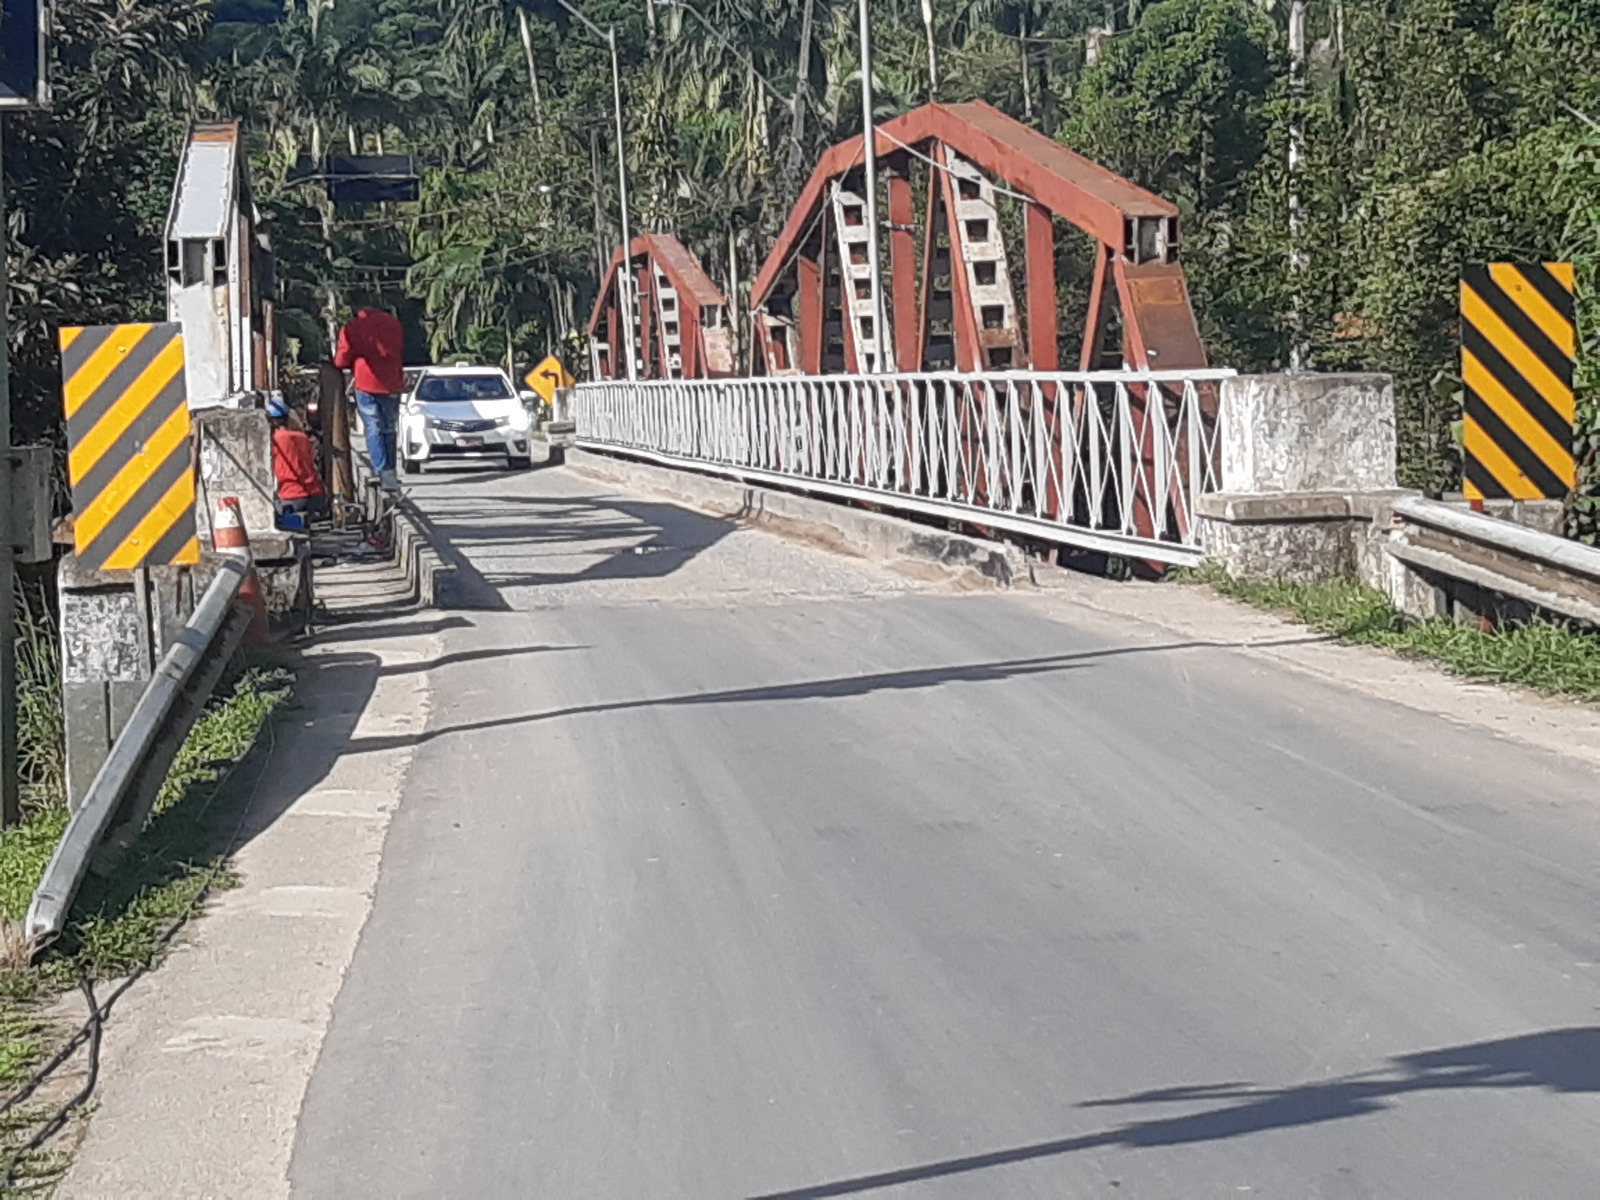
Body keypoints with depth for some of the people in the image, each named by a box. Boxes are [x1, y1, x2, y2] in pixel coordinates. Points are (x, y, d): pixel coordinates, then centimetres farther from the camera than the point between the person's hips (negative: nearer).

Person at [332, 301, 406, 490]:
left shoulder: (350, 328, -5)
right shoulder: (392, 322, 8)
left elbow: (341, 361, -3)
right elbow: (402, 352, 15)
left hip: (366, 384, -3)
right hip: (392, 384, 3)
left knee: (374, 430, -1)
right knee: (389, 430, 12)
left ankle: (383, 472, -14)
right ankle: (390, 472, 11)